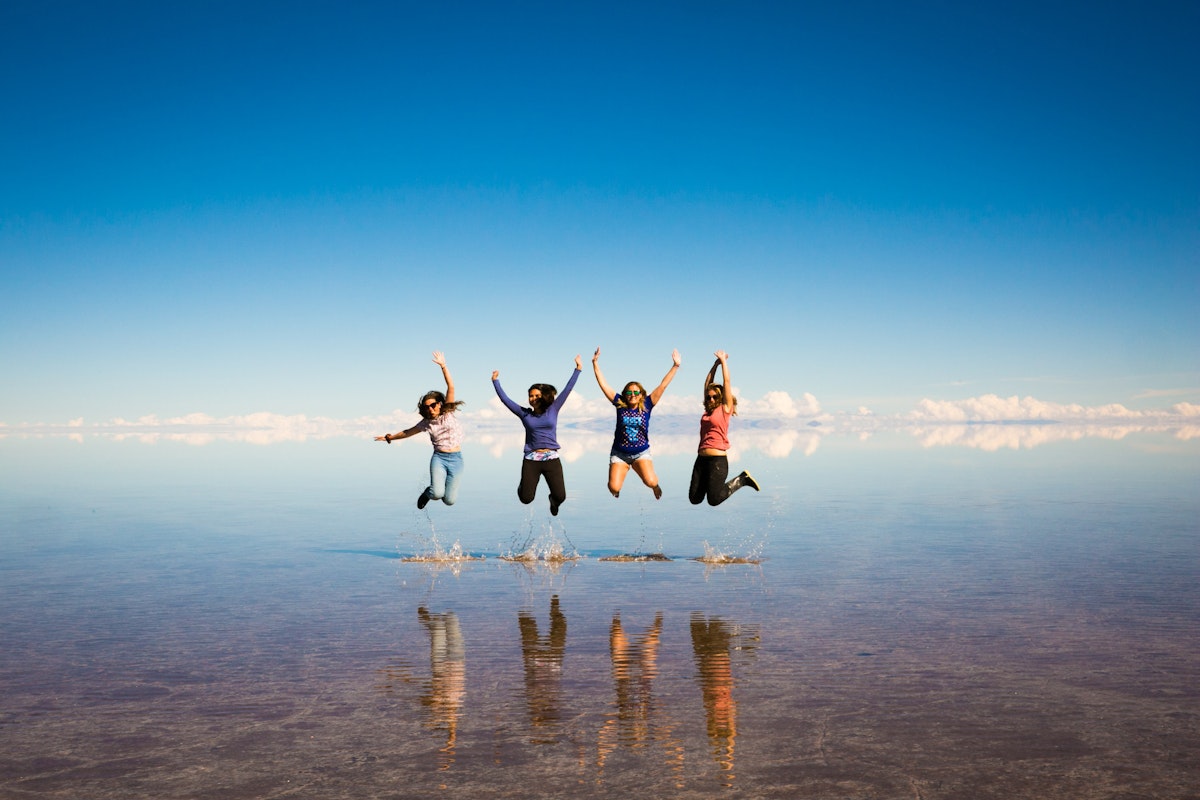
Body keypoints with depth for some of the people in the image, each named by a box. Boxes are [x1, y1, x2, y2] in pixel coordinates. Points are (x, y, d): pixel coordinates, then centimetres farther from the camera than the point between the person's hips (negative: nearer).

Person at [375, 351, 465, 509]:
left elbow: (451, 387, -11)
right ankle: (429, 492, 15)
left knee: (449, 500, -3)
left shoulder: (449, 413, -2)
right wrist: (390, 437, 32)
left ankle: (436, 488, 32)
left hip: (455, 459, -1)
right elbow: (408, 432, 23)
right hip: (438, 458, 1)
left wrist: (443, 366, -19)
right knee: (437, 494, -22)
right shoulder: (426, 422, 5)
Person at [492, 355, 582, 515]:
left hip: (552, 459, 0)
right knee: (526, 499, -3)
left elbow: (567, 390, 6)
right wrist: (495, 381, 9)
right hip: (531, 460, 0)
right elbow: (505, 399, 9)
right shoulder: (525, 413, 7)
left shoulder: (552, 410, 7)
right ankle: (524, 486, 34)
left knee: (560, 497, -8)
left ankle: (553, 501, 30)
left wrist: (578, 368, 5)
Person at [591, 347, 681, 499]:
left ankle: (655, 486, 17)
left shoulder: (646, 405, -3)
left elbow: (663, 385, -6)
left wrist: (675, 366, -10)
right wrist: (595, 363, -7)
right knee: (614, 488, -15)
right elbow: (603, 384, -3)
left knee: (651, 482, -23)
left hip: (641, 453, 0)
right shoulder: (620, 404, -2)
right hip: (619, 453, 1)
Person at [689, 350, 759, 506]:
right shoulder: (708, 410, 15)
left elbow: (727, 381, 0)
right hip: (701, 458, 6)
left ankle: (742, 479, 12)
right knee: (695, 498, 2)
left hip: (718, 459, -6)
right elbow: (707, 384, 19)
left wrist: (723, 361, 8)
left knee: (714, 500, -6)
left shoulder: (725, 408, 1)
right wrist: (716, 364, 17)